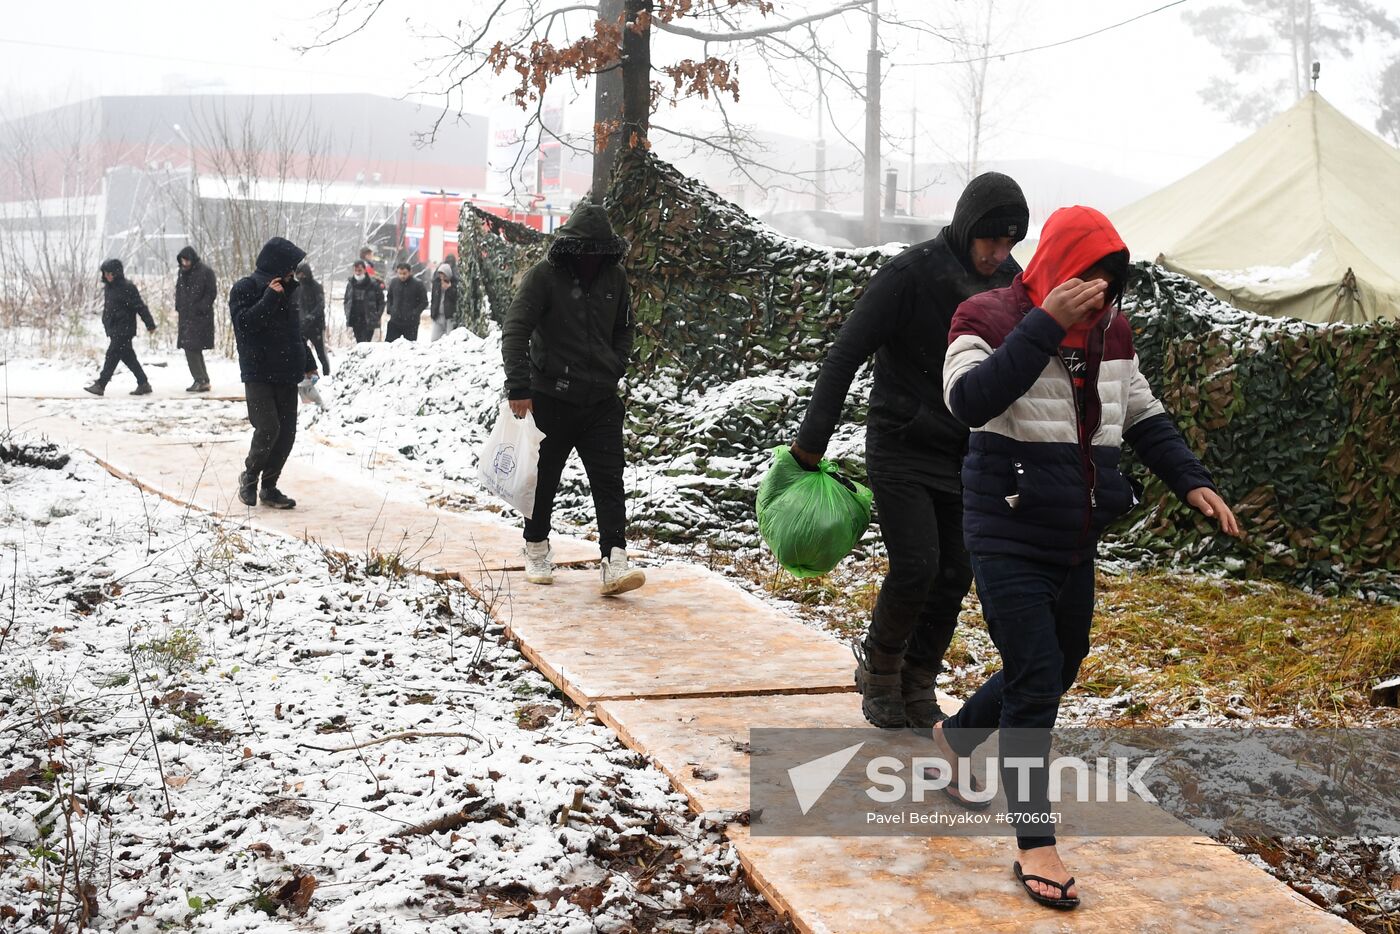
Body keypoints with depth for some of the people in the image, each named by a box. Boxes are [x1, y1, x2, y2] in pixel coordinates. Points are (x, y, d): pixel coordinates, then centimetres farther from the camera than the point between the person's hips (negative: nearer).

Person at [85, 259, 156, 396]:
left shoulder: (127, 287, -13)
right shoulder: (108, 287, 13)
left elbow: (140, 307, -14)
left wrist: (150, 324, -14)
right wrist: (107, 325, 22)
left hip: (124, 329, -9)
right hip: (114, 330, 9)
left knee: (112, 356, -8)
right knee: (128, 357, 10)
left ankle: (100, 385, -5)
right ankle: (143, 384, 15)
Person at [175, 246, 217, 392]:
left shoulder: (205, 271, -8)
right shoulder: (182, 272, 12)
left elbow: (212, 293, -9)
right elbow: (179, 291, 21)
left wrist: (200, 308, -16)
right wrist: (178, 309, 9)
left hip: (200, 317, -7)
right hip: (186, 316, 7)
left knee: (192, 348, -12)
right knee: (193, 349, 7)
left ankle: (201, 380, -8)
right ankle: (203, 380, 12)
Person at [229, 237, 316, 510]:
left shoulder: (286, 291, 15)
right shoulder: (244, 289, -4)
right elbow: (244, 323, -19)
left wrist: (308, 364, 24)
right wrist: (270, 298, -19)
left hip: (286, 375, 7)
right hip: (258, 373, -6)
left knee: (287, 432, 3)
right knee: (268, 427, -17)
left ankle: (269, 487, 15)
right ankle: (250, 475, 9)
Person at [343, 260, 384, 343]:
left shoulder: (373, 284, -5)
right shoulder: (350, 284, 8)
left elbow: (381, 301, 1)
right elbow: (346, 301, 19)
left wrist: (377, 316, -6)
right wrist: (347, 315, 9)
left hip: (369, 322, -5)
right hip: (355, 322, 5)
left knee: (365, 344, -15)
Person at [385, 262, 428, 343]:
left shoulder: (417, 285, -8)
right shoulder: (393, 283, 4)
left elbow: (424, 302, -3)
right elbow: (390, 298, 20)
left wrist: (415, 313, -12)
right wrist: (390, 311, 6)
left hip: (411, 323, -4)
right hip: (394, 321, 4)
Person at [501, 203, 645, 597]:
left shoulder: (614, 276, 6)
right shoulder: (544, 275, -10)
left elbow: (624, 327, 22)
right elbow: (515, 330, -16)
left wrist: (617, 367, 8)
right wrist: (519, 387, -25)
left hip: (601, 401, 3)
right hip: (551, 398, -3)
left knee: (609, 481, -6)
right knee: (544, 479, 10)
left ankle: (615, 563, -9)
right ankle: (536, 551, 30)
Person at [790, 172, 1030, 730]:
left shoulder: (1010, 282, 1)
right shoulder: (911, 273, -16)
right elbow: (846, 355, -14)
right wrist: (812, 442, -16)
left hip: (966, 456, 5)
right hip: (901, 450, -5)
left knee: (955, 576, 4)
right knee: (916, 568, -13)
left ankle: (917, 685, 21)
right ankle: (879, 667, 14)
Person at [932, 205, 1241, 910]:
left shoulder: (1112, 330, 5)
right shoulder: (990, 317, -14)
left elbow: (1143, 416, 15)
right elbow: (969, 401, -32)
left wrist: (1191, 481, 1)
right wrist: (1046, 324, -34)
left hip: (1076, 542, 7)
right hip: (1008, 539, -7)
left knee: (1060, 667, 20)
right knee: (1036, 681, -8)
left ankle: (954, 737, 45)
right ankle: (1034, 846, 3)